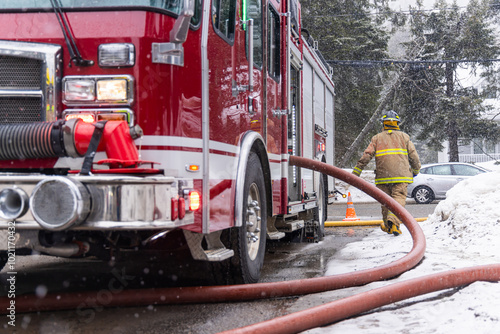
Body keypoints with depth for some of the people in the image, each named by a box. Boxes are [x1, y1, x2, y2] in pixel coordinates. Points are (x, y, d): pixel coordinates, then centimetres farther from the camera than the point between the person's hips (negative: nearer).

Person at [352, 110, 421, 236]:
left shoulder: (377, 138, 10)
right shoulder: (404, 137, 11)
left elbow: (366, 156, 2)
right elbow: (413, 155, 9)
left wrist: (355, 172, 4)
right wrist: (416, 170, 25)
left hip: (383, 176, 1)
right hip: (401, 174, -1)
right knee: (399, 198, -7)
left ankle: (388, 226, 22)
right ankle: (393, 221, -30)